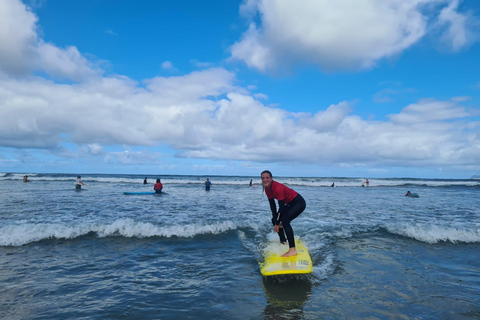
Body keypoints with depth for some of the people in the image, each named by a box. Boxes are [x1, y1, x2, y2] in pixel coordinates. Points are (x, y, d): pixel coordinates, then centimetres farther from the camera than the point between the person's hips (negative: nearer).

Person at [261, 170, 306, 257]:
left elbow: (281, 207, -28)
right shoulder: (267, 189, -2)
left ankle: (292, 250, -27)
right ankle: (283, 242, 26)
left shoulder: (277, 188, -29)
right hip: (290, 204, 9)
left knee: (284, 220, -27)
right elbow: (272, 205, 2)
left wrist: (277, 223, -22)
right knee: (275, 220, 9)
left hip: (299, 203, -9)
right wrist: (275, 220, -6)